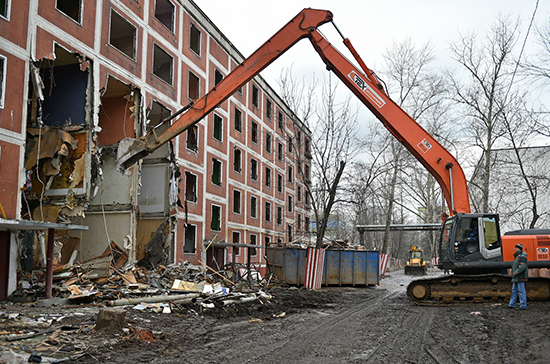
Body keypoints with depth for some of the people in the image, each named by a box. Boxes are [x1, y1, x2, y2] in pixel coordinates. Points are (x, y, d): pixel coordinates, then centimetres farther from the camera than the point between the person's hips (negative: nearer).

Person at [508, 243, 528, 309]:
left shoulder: (522, 256, -12)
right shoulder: (517, 256, 19)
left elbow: (523, 267, -22)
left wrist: (515, 272, -20)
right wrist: (514, 273, 16)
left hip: (520, 277, -10)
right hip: (516, 278, 10)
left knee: (521, 290, -7)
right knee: (514, 290, 10)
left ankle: (523, 305, -3)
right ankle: (512, 304, 13)